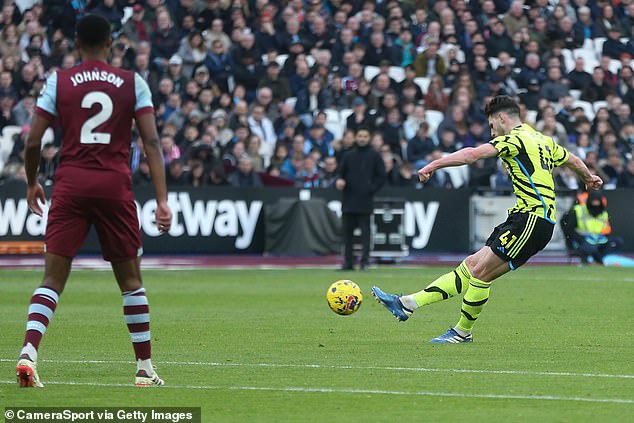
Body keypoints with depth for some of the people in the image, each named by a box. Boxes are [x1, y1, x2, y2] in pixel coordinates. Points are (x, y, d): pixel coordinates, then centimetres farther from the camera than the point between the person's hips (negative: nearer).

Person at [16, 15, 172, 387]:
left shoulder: (58, 82, 5)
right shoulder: (133, 83, 5)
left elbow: (33, 141, 3)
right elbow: (152, 141, -3)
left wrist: (32, 183, 20)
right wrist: (162, 199, -5)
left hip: (70, 185, 0)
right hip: (116, 186, 0)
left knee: (53, 279, 0)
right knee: (131, 280, 12)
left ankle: (28, 353, -21)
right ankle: (145, 368, 16)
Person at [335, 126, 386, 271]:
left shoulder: (374, 156, 5)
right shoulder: (348, 156, 14)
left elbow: (382, 177, 4)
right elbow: (341, 173, 16)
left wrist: (371, 189, -8)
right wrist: (339, 181, -6)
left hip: (365, 201, -4)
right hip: (348, 200, 4)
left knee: (365, 231, -6)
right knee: (347, 232, 5)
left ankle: (364, 262, -6)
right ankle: (348, 262, 9)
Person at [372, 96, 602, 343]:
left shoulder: (515, 139, -8)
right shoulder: (543, 141, 20)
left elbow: (473, 155, -20)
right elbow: (572, 160, 36)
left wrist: (434, 165, -21)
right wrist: (589, 179, 56)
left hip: (532, 219, -10)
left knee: (479, 272, -9)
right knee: (471, 265, 4)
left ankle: (463, 332, 4)